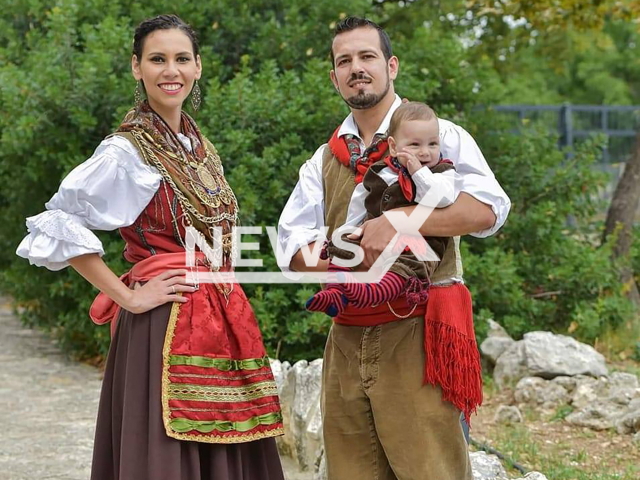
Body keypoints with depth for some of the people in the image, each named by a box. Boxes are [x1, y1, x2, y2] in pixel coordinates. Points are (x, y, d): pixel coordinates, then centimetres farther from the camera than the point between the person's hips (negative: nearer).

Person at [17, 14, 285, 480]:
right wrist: (127, 297, -14)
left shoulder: (199, 146, 14)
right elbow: (57, 225, -16)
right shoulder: (127, 151, -9)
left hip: (222, 322, 7)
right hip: (166, 325, -7)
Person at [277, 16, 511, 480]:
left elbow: (487, 209, -13)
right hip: (346, 341, 5)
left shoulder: (439, 135, 3)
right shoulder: (324, 160, 18)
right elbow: (292, 247, 11)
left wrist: (399, 220, -21)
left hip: (415, 337, -5)